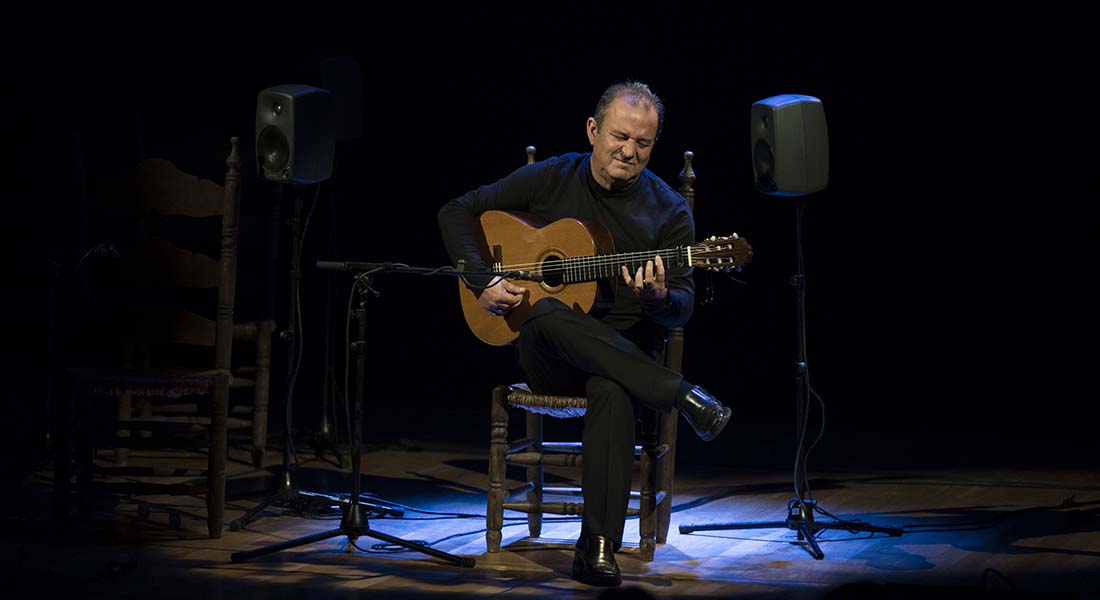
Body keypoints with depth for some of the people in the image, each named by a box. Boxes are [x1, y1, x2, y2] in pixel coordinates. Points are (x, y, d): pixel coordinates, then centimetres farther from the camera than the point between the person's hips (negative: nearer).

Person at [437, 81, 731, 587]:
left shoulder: (669, 211, 3)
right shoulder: (549, 180, 4)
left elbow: (681, 309, -1)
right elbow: (457, 212, 9)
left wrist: (658, 298, -25)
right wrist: (483, 282, -6)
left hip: (628, 350, -1)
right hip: (548, 355, 1)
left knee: (611, 388, -39)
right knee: (547, 313, -37)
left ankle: (598, 548, -39)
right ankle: (681, 396, -36)